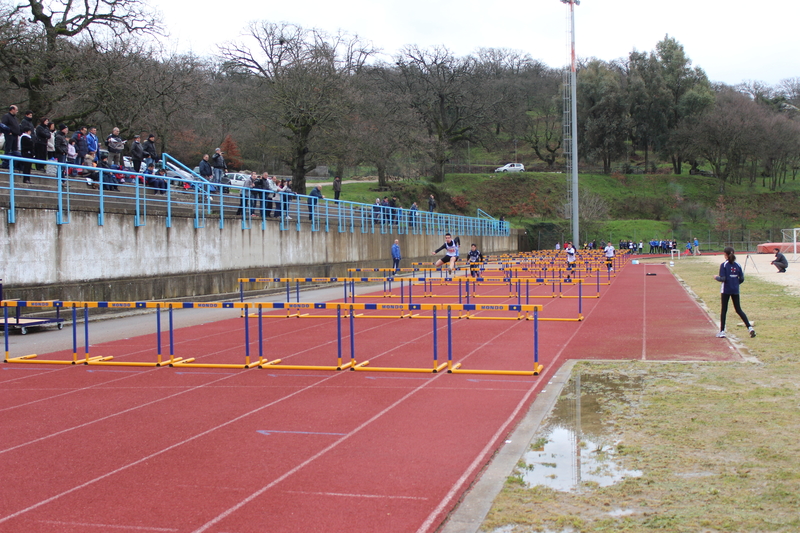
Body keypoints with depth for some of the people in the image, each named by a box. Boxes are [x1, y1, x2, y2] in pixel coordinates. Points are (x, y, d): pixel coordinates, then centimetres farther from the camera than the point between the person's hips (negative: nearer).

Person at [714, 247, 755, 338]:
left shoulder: (723, 265, -11)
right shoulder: (738, 265, 3)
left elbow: (723, 279, -16)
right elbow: (742, 279, 2)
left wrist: (716, 277, 4)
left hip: (726, 290, -4)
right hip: (735, 290, 4)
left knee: (724, 310, 5)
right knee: (739, 310, 11)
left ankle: (722, 332, 6)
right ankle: (750, 327, -1)